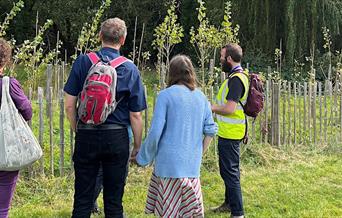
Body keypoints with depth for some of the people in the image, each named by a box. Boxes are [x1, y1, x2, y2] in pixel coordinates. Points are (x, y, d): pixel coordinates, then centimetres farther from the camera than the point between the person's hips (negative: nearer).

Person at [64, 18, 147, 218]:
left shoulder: (83, 62, -1)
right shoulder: (130, 69, -2)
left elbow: (69, 105, -1)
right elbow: (136, 115, -2)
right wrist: (138, 147, 8)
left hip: (86, 136, 1)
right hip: (116, 137, 0)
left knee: (82, 200, 9)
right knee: (114, 201, 11)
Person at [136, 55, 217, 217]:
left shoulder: (165, 95, -8)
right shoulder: (201, 97, 7)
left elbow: (155, 132, -11)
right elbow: (210, 130, 9)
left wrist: (143, 158, 2)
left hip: (170, 162, -4)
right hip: (192, 163, 5)